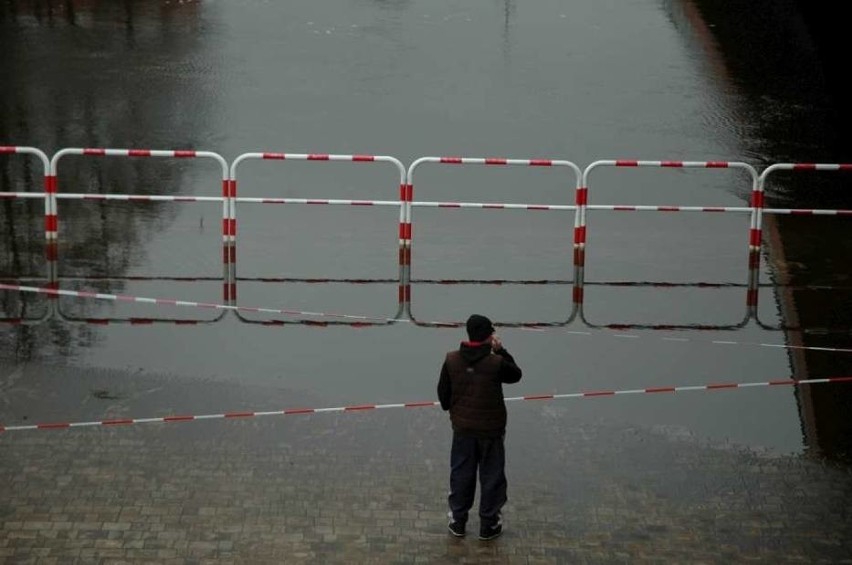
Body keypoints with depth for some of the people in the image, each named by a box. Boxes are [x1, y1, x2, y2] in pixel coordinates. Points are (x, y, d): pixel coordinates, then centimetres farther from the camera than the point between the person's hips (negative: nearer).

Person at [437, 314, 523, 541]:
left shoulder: (452, 360, -9)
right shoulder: (496, 362, -20)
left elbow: (443, 392, 3)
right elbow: (516, 375, 1)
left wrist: (451, 409, 22)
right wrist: (501, 351, 1)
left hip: (462, 428, 3)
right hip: (491, 429, -3)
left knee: (461, 473, 17)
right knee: (491, 476, 11)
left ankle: (458, 521, 25)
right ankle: (488, 524, 19)